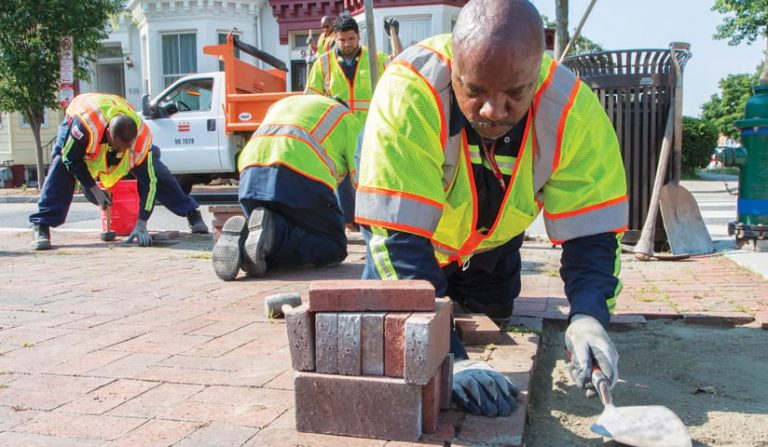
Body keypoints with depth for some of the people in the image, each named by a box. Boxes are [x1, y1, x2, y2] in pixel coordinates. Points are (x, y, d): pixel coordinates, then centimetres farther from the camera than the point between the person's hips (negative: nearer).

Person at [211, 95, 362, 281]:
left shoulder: (281, 103, 40)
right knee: (334, 247, 8)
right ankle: (272, 234, -19)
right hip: (301, 178, -6)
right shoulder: (346, 118, 24)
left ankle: (242, 234, -8)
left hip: (250, 175, 6)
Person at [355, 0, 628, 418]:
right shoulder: (407, 92, -44)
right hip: (399, 208, -2)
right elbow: (398, 234, -44)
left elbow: (591, 230, -27)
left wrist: (588, 316, -46)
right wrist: (451, 358, -49)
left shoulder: (572, 109, -34)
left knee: (494, 310, 10)